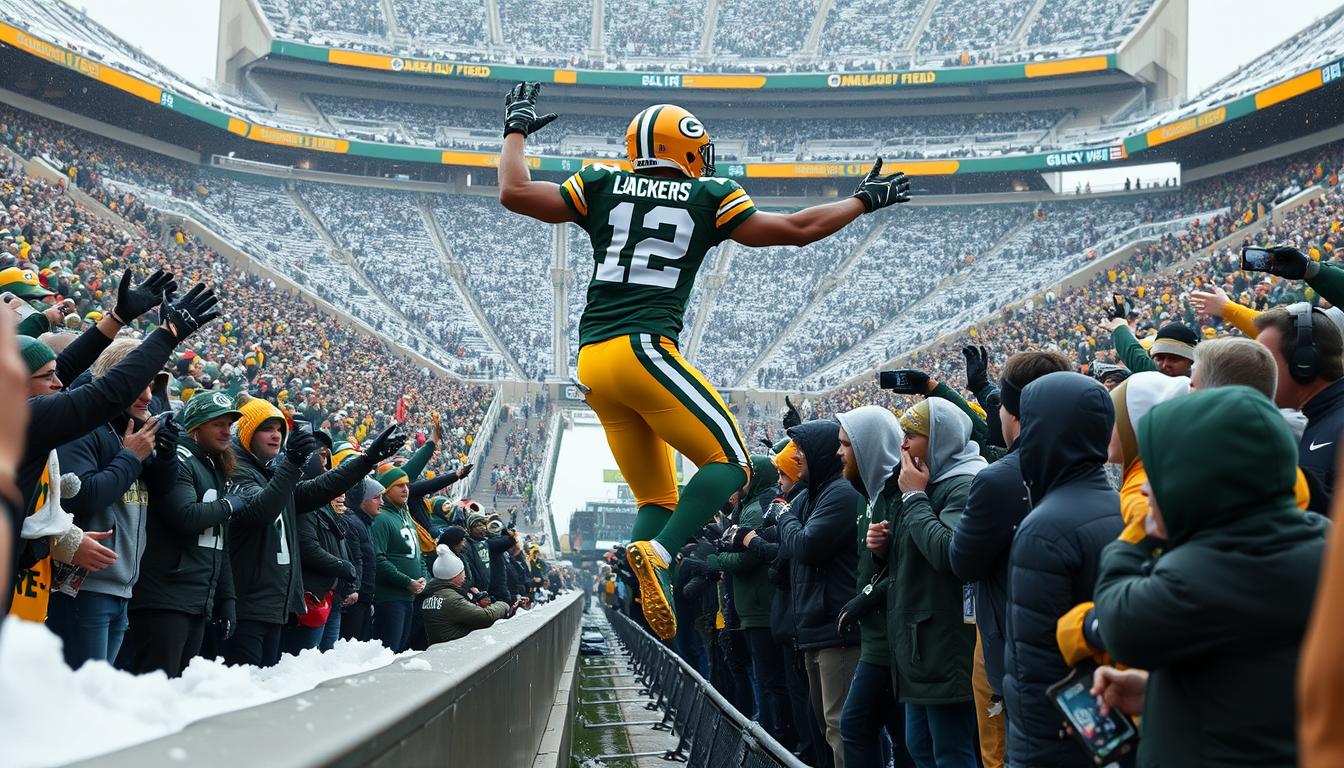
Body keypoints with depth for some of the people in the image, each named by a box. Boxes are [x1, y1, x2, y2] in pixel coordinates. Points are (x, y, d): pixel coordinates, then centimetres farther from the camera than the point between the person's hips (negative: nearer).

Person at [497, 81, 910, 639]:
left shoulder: (602, 185, 15)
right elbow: (798, 230, 12)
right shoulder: (708, 198, 8)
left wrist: (516, 132, 28)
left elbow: (514, 193, 12)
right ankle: (659, 556, -25)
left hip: (591, 361, 6)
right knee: (729, 462, -3)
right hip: (643, 348, -6)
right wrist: (864, 200, 26)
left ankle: (634, 597, -4)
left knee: (656, 498, 13)